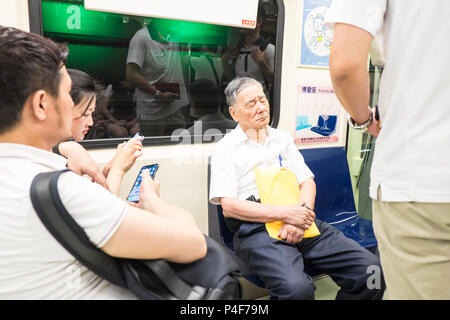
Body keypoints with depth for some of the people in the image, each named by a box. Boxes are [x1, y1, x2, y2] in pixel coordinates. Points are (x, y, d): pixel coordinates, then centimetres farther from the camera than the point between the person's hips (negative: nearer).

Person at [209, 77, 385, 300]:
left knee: (371, 268, -13)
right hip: (256, 229, -5)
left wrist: (302, 211, -8)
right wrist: (285, 213, -13)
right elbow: (229, 206, -6)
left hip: (301, 222, 5)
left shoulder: (283, 139, 21)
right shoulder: (225, 149, 5)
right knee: (296, 288, -33)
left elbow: (308, 182, 15)